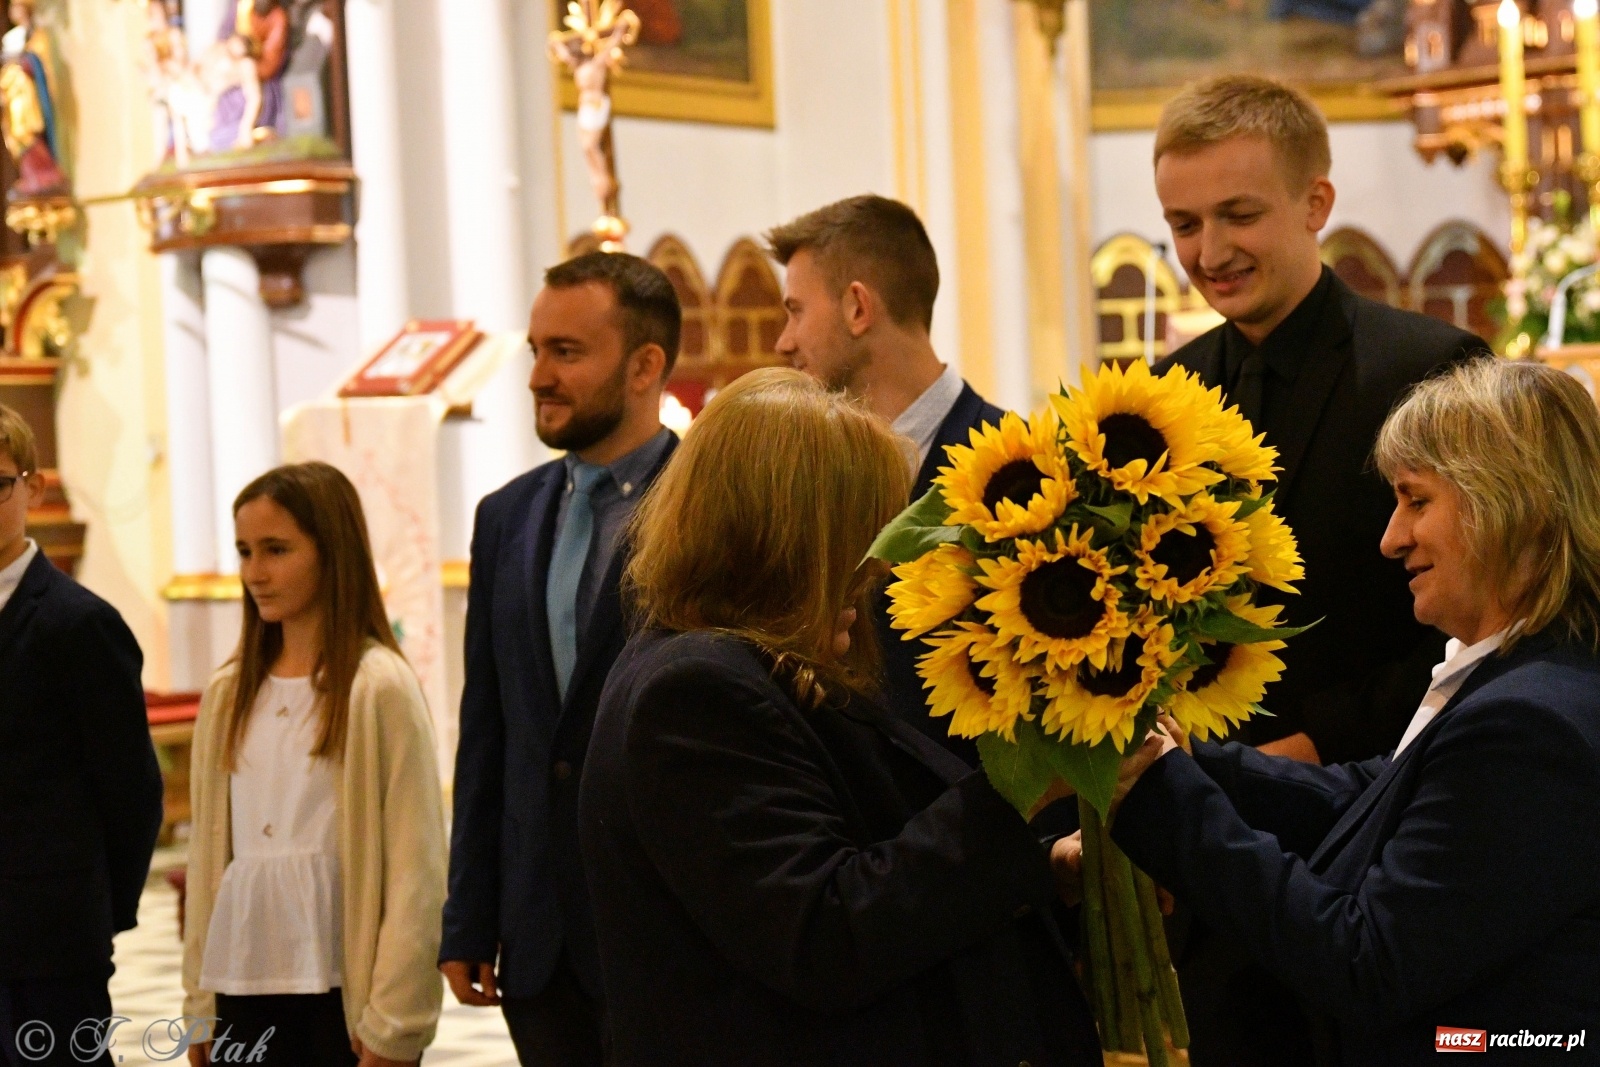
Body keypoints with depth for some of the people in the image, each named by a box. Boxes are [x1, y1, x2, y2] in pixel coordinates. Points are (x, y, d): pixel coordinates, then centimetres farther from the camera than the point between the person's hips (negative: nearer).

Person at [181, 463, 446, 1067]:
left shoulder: (380, 687, -5)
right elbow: (208, 853, 11)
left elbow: (416, 869, -7)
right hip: (246, 989, 4)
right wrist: (199, 1004, 9)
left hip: (348, 989, -4)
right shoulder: (228, 695, 9)